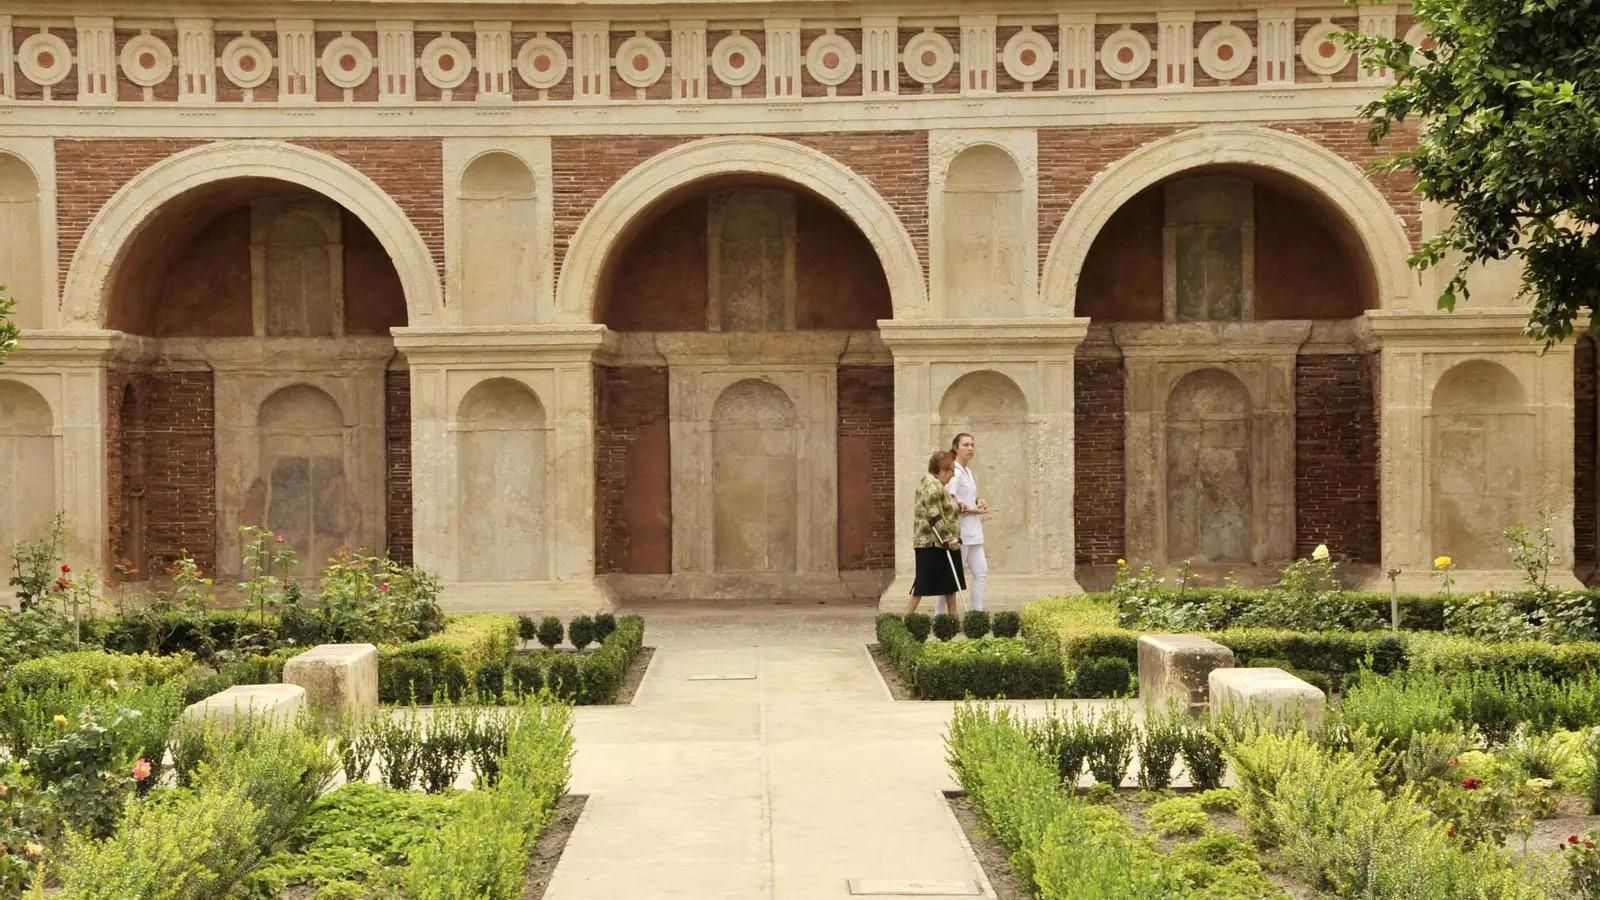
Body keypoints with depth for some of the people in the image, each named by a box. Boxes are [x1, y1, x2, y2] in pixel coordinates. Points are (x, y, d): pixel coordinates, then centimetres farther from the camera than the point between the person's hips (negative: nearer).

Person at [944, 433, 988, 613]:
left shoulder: (968, 471, 14)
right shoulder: (955, 472, -13)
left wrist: (979, 502, 5)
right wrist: (971, 510, -15)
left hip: (973, 531, 9)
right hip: (959, 531, -9)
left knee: (981, 572, 8)